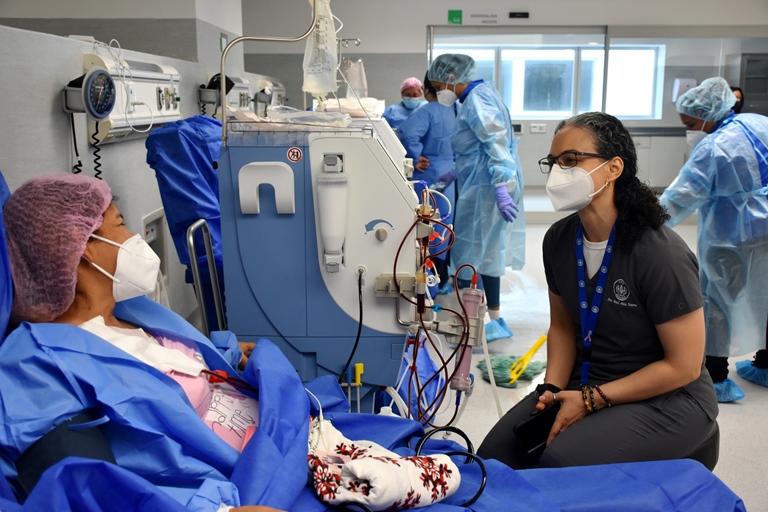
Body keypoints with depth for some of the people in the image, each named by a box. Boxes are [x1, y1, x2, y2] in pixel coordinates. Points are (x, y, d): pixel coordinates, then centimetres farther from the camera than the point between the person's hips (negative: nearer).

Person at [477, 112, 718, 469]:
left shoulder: (660, 254, -23)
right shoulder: (559, 240, -2)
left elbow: (684, 366, -18)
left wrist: (591, 400, -19)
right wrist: (553, 389, -7)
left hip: (666, 398, -5)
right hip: (587, 382, 6)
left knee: (559, 465, -28)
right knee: (495, 455, -11)